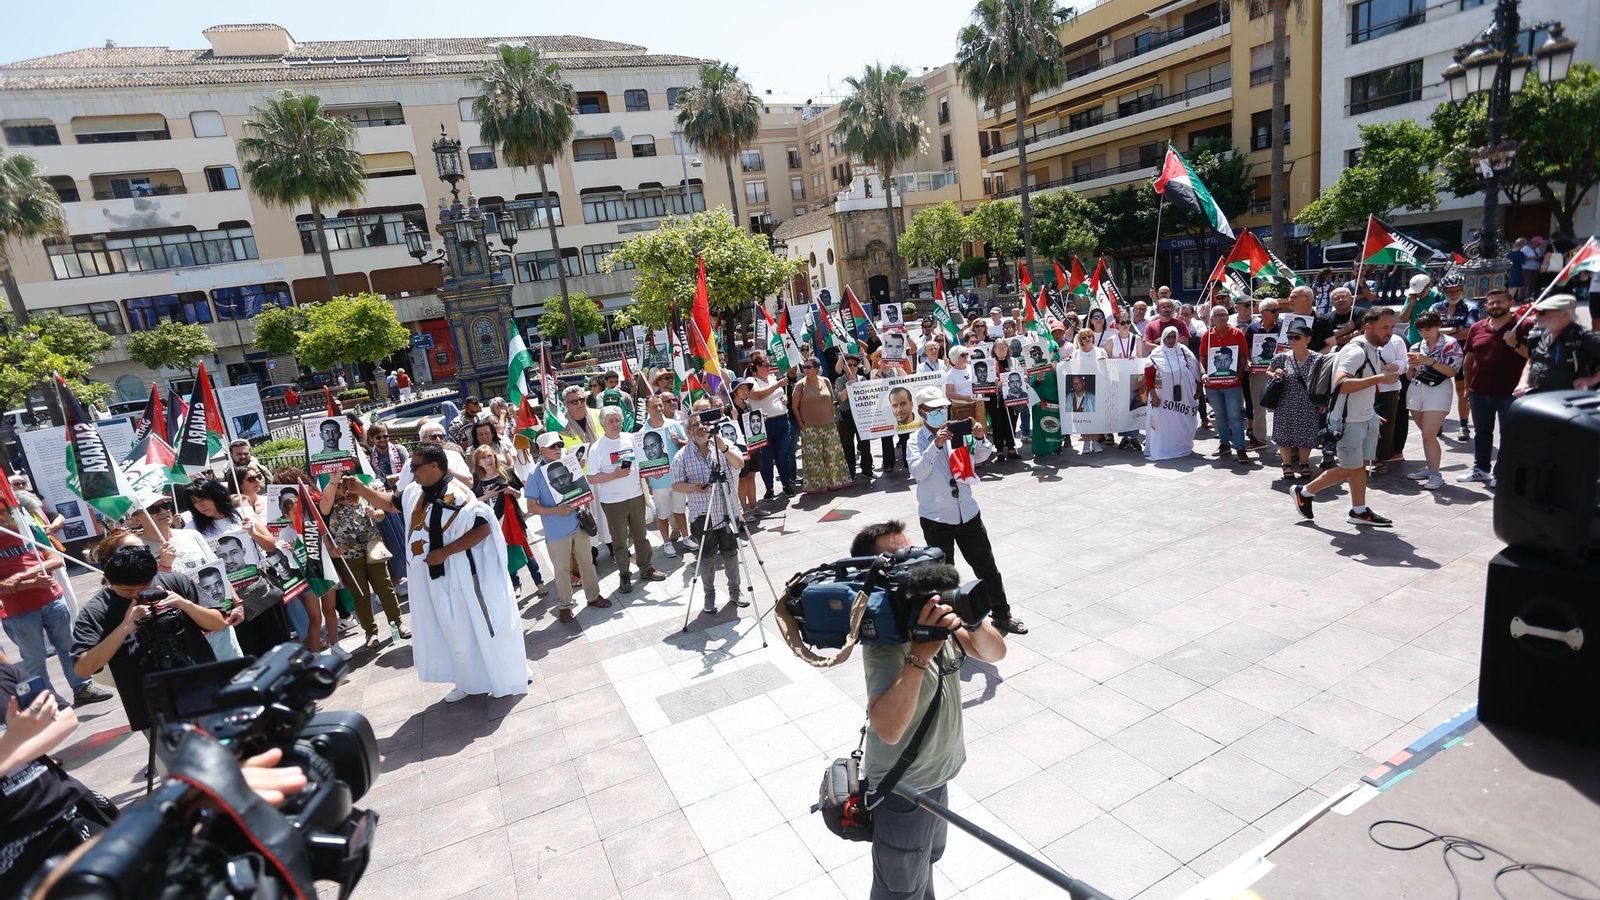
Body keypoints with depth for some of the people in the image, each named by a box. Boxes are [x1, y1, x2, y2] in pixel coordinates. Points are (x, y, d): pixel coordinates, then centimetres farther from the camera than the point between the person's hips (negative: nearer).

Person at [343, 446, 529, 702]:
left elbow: (483, 528, -26)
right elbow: (391, 503, 22)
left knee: (477, 629, 4)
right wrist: (361, 489, 6)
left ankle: (505, 680, 20)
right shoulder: (415, 492, 4)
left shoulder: (456, 496, -22)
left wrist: (444, 552, -24)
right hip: (434, 579, 8)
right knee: (455, 632, 17)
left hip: (459, 578, -8)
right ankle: (469, 682, 32)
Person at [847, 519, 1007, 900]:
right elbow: (888, 728, -44)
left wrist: (971, 619, -26)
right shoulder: (883, 641, -32)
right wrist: (920, 654, -49)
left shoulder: (933, 611, -10)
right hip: (902, 793, -7)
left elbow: (994, 652, -6)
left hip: (935, 776, 7)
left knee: (926, 862, 33)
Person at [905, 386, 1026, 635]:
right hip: (936, 518, -3)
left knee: (986, 566, 12)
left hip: (968, 512, 3)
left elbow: (980, 457, -5)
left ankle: (1002, 615, 26)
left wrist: (980, 438, -26)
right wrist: (936, 445, -34)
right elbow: (918, 472, -22)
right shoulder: (916, 442, -5)